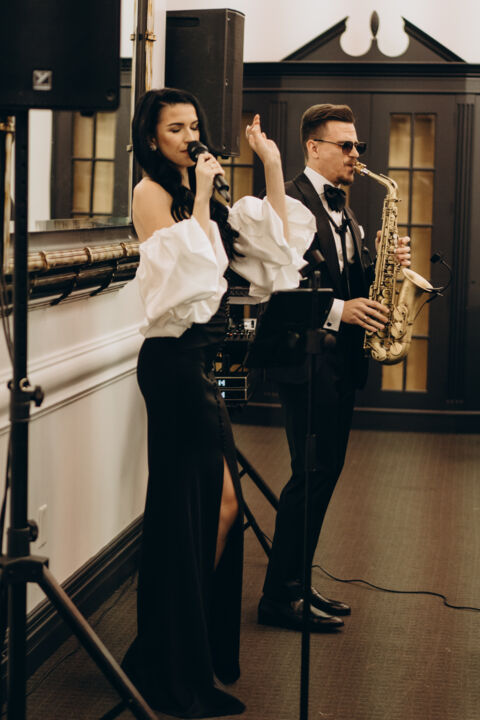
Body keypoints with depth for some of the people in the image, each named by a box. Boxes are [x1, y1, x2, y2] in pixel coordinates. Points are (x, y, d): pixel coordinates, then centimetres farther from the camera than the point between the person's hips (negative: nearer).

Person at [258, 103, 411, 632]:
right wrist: (336, 310, -25)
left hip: (342, 356, 9)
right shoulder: (290, 203, -11)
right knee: (313, 473, -9)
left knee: (326, 470, 11)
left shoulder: (341, 208, 19)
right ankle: (278, 597, -1)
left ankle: (297, 583, 20)